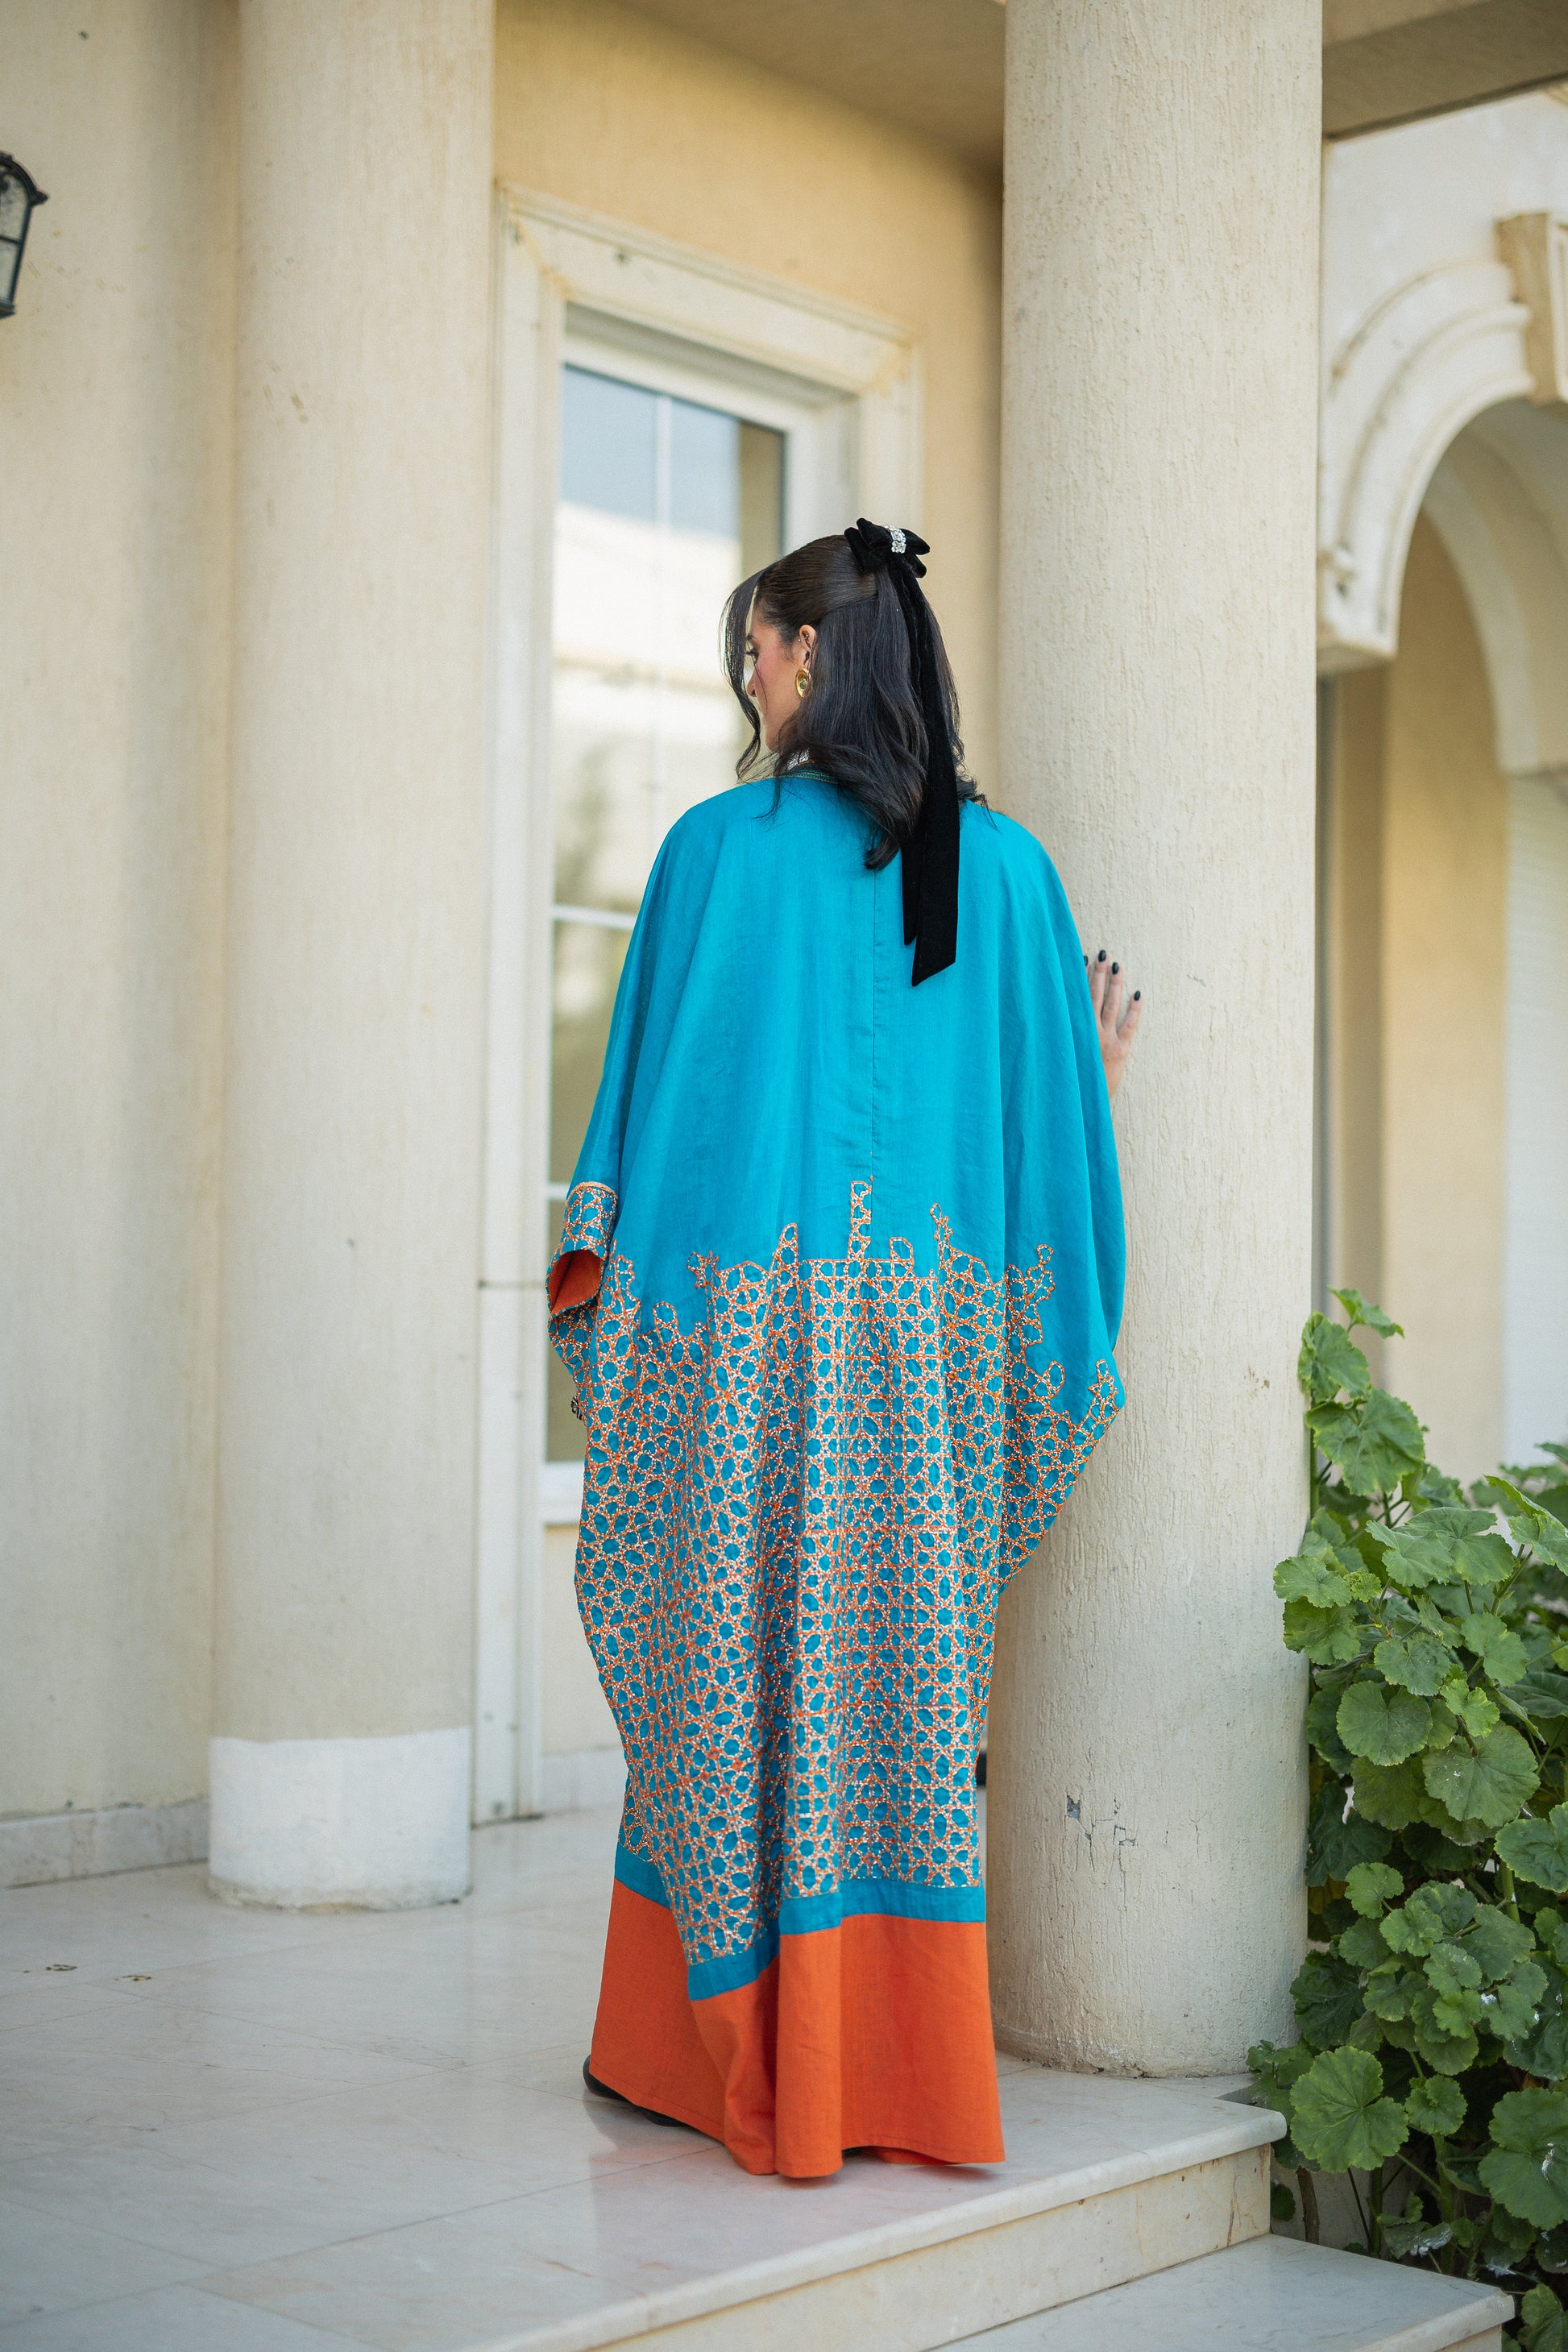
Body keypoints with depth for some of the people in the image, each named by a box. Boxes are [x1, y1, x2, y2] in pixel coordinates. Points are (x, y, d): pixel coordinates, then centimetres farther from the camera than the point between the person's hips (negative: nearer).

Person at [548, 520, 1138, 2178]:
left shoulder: (721, 848, -5)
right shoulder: (1003, 864, 5)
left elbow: (660, 1081, -3)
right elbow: (1044, 1107, 7)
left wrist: (590, 1267, 7)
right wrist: (1093, 1079, 29)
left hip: (747, 1317, -3)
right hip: (933, 1328, 4)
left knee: (738, 1658, 5)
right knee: (907, 1656, 8)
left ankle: (711, 2050, 14)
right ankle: (896, 2060, 14)